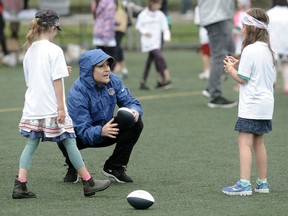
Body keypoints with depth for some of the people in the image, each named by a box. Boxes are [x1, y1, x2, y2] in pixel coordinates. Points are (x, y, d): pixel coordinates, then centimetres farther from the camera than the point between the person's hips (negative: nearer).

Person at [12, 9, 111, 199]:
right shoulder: (54, 50, -12)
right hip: (51, 108, -6)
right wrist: (61, 108, -13)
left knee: (32, 143, 8)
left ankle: (20, 186, -1)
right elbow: (56, 81, -15)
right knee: (69, 142, 4)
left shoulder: (30, 50, 8)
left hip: (32, 107, 6)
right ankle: (89, 183, 12)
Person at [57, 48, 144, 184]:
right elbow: (83, 131, -34)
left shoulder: (113, 80, -14)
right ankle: (73, 167, 2)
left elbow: (129, 101, -9)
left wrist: (134, 110, -34)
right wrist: (101, 131, -54)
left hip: (106, 131, 5)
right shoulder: (78, 93, -31)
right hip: (83, 137, -5)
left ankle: (115, 168, 0)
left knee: (136, 123, -17)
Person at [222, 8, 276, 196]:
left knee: (244, 143, -9)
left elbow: (242, 78, -15)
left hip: (251, 107, -9)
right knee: (258, 143, 16)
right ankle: (263, 182, 20)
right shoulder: (267, 50, 11)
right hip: (266, 104, 9)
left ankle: (244, 184, -16)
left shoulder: (250, 50, -15)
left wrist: (231, 69, 5)